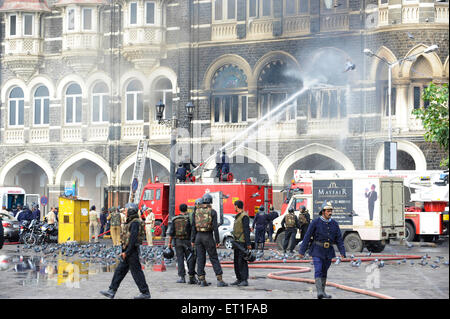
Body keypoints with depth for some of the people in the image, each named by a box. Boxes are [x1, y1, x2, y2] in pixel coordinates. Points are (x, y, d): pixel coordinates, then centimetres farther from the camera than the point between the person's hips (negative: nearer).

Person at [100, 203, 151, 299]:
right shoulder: (131, 222, 15)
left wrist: (126, 252, -22)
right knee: (119, 271, 8)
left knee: (137, 273, -4)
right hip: (128, 252, 10)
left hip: (132, 252, -10)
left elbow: (133, 239, -23)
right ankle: (111, 291, 8)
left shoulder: (135, 223, -16)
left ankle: (145, 293, 4)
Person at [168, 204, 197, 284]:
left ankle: (181, 277, -3)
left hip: (177, 241, 2)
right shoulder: (189, 218, -4)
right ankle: (191, 277, 0)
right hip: (187, 241, -2)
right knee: (190, 259, 3)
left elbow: (171, 232, 2)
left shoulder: (175, 219, 4)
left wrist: (170, 243, 6)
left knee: (180, 259, 4)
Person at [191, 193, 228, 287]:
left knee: (200, 259, 6)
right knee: (214, 258, 0)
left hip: (198, 237, 3)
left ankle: (202, 280, 3)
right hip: (208, 237, -3)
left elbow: (193, 227, 4)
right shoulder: (212, 212, -6)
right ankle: (219, 280, -4)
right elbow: (215, 227, -10)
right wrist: (217, 241, -7)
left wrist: (192, 240, 7)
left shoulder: (196, 212, 5)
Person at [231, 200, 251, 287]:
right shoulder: (238, 216, 17)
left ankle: (245, 280, -10)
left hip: (242, 243, -10)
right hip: (237, 242, 10)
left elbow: (247, 230, -18)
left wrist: (248, 243, -22)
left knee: (242, 261, -11)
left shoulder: (244, 216, -13)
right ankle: (239, 279, 15)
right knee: (236, 262, 10)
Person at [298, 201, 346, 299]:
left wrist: (342, 252, -5)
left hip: (328, 252, 4)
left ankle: (322, 292, 22)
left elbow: (339, 239, 5)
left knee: (324, 272, 12)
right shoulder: (315, 222, -8)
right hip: (317, 251, -4)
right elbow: (307, 237, -7)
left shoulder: (334, 224, 4)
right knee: (318, 270, -15)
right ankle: (319, 292, -22)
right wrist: (302, 251, -9)